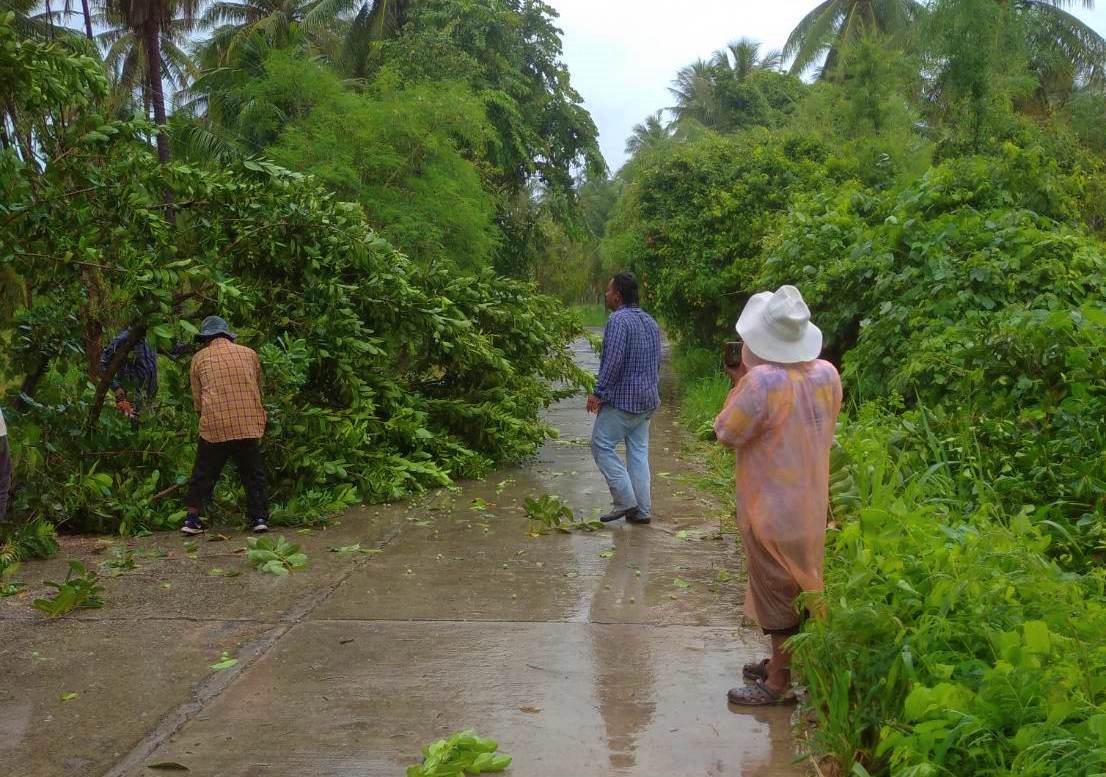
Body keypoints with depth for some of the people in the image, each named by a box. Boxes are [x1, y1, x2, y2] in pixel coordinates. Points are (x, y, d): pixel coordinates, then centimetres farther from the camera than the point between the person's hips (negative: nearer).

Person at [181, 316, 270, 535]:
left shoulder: (200, 358, 7)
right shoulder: (249, 353, 11)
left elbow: (197, 398, 10)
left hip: (214, 426, -1)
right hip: (249, 424, 1)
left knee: (204, 474, 11)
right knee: (253, 473, 12)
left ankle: (192, 518, 13)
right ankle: (260, 517, 8)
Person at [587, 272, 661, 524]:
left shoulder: (618, 320, -15)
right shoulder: (650, 321, 13)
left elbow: (613, 361, -23)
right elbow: (658, 361, 18)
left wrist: (598, 393, -17)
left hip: (621, 400, -8)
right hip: (648, 399, 9)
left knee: (602, 446, 1)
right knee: (639, 451, 10)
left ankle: (625, 500, -3)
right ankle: (642, 509, 10)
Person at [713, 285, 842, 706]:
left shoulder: (762, 380, -27)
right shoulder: (827, 375, -4)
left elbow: (726, 432, -15)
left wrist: (739, 384, -4)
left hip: (772, 510, -7)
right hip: (810, 504, 7)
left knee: (777, 591, 5)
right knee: (796, 586, 21)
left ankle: (779, 682, 17)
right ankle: (783, 660, 37)